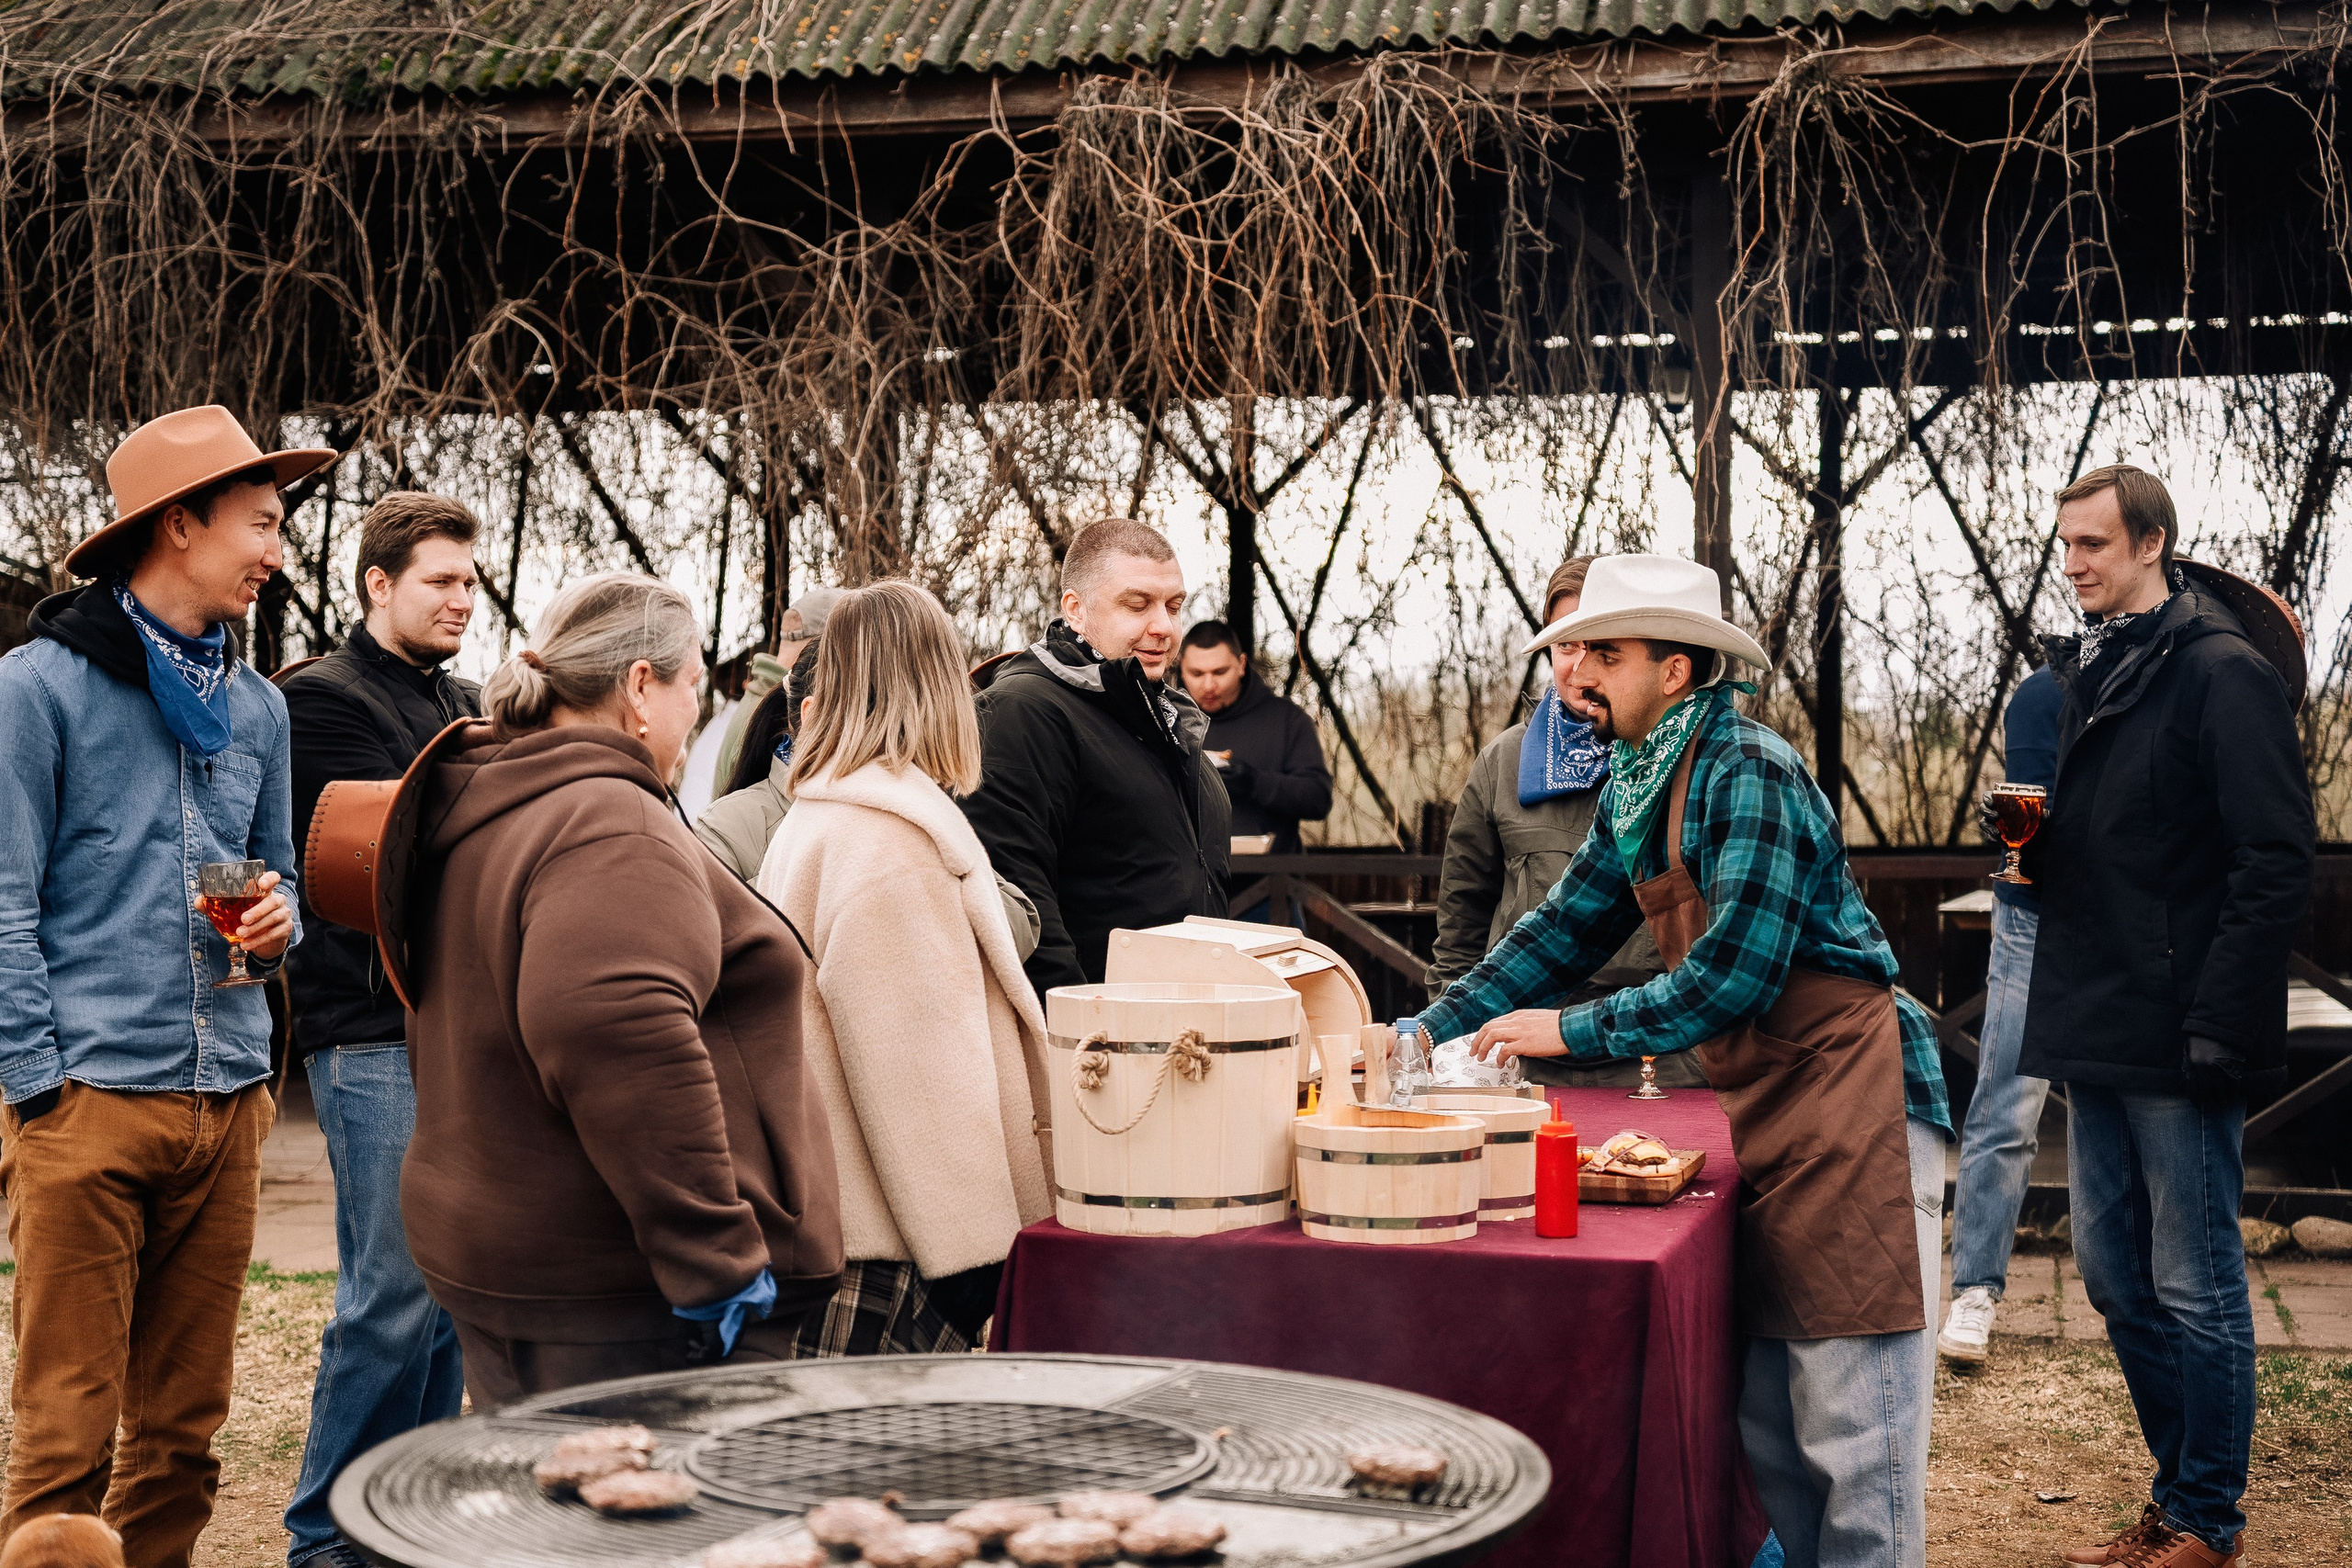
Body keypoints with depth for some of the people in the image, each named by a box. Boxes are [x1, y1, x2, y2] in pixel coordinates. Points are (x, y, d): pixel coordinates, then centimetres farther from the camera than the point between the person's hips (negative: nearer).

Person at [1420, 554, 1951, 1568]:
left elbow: (1737, 971, -23)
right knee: (1763, 1416, 14)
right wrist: (1426, 1032, 7)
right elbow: (1564, 930, 15)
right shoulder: (1634, 790, 11)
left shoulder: (1747, 772, -17)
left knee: (1852, 1427, -6)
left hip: (1847, 1100, -9)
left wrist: (1573, 1031, -17)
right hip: (1758, 1104, 9)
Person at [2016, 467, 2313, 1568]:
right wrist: (2041, 839, 0)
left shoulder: (2223, 671, -12)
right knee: (2116, 1281, 14)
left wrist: (2218, 1029, -20)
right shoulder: (2089, 670, 13)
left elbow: (2275, 863, -16)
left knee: (2195, 1288, 2)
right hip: (2099, 1032, 8)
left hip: (2178, 1042, -8)